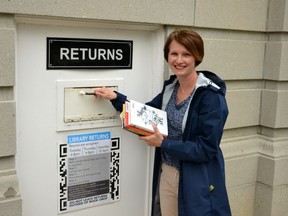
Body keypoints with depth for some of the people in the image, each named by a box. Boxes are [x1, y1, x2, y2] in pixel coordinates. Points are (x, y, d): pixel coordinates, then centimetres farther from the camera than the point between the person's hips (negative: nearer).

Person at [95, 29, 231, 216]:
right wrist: (115, 97, 3)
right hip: (166, 174, 7)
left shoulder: (211, 96, -19)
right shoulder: (170, 87, 3)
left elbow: (206, 149, -21)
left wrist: (163, 144, -21)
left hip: (197, 181, -6)